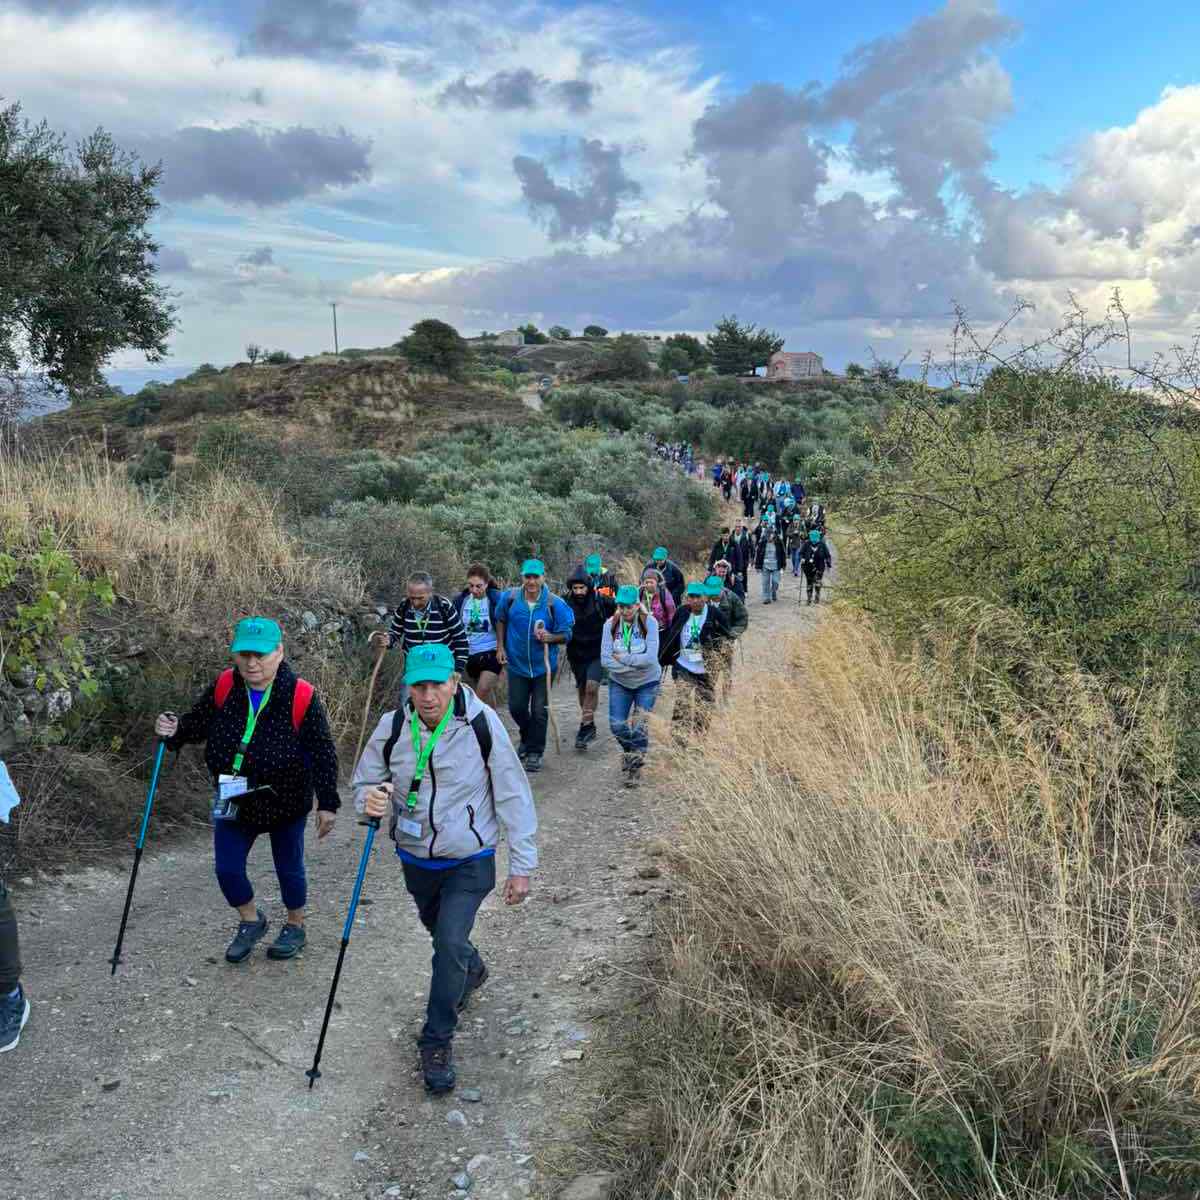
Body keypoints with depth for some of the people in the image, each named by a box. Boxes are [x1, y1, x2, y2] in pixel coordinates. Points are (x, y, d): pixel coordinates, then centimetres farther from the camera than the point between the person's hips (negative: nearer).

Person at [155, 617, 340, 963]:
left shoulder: (301, 697, -21)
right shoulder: (223, 688, -12)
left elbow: (323, 753, -15)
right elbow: (198, 722, 6)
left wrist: (327, 803, -13)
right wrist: (176, 730, -17)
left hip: (285, 803, -3)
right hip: (233, 802, 3)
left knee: (289, 868, 14)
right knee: (227, 869, 8)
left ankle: (295, 927, 40)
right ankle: (251, 921, 36)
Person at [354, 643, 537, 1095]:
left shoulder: (481, 724, -20)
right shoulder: (392, 728, -13)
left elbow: (512, 795, -12)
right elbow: (365, 781, 1)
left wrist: (522, 864, -10)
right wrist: (370, 800, -24)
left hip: (470, 862, -4)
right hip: (416, 859, 4)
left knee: (450, 944, -17)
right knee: (442, 935, 24)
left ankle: (437, 1041, 5)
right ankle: (472, 971, 58)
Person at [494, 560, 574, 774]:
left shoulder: (555, 604, -15)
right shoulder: (510, 598, -8)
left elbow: (566, 634, -6)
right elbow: (500, 620, 12)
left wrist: (550, 637, -26)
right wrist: (501, 647, 7)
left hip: (543, 666, -2)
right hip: (517, 664, 2)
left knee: (539, 710, 1)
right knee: (516, 707, 9)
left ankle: (535, 752, 19)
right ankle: (527, 738, 40)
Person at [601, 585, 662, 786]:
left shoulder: (649, 622, -16)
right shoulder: (611, 624, -10)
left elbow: (651, 658, -24)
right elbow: (605, 660, -16)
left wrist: (622, 658, -20)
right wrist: (635, 665, -22)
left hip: (647, 683, -2)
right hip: (619, 682, 2)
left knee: (639, 726, -4)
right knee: (617, 725, -1)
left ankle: (634, 767, 18)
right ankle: (630, 751, 32)